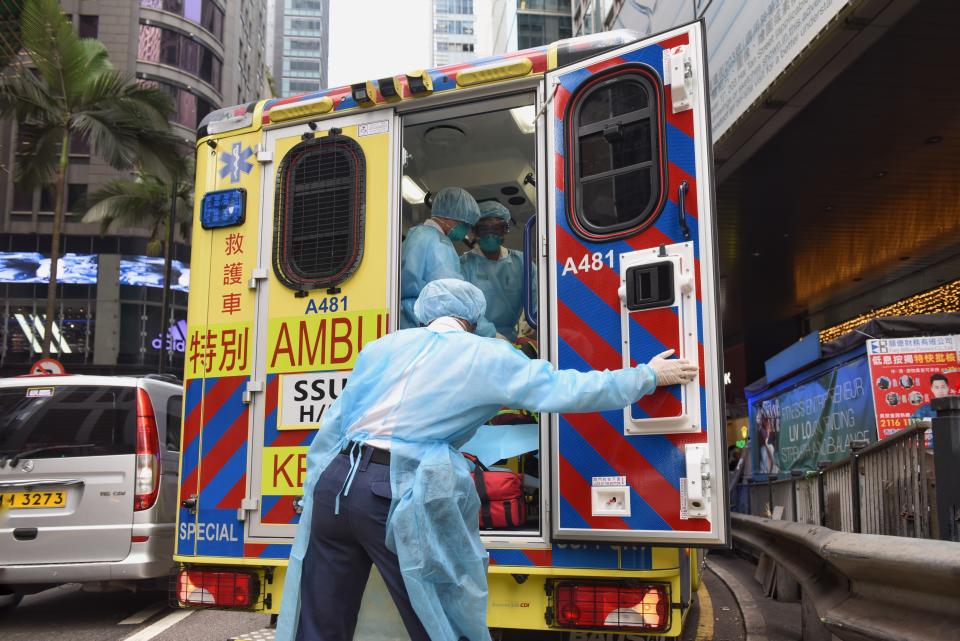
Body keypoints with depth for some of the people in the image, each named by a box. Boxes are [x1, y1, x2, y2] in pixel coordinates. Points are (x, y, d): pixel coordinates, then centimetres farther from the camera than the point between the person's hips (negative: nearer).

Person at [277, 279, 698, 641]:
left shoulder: (382, 346, 19)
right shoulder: (486, 357, 8)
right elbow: (566, 390, 7)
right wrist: (649, 376, 18)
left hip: (334, 481, 5)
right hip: (397, 496, -4)